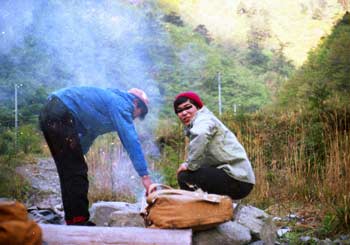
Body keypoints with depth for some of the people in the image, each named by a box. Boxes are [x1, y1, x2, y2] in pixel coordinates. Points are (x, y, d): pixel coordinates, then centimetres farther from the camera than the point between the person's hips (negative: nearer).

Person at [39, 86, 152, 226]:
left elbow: (88, 134, 31)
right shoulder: (121, 104, -3)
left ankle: (73, 220, 18)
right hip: (60, 115, -10)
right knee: (76, 172, -7)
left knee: (69, 172, 14)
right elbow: (130, 140, -13)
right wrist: (145, 176, -15)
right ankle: (79, 221, -5)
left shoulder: (111, 99, 25)